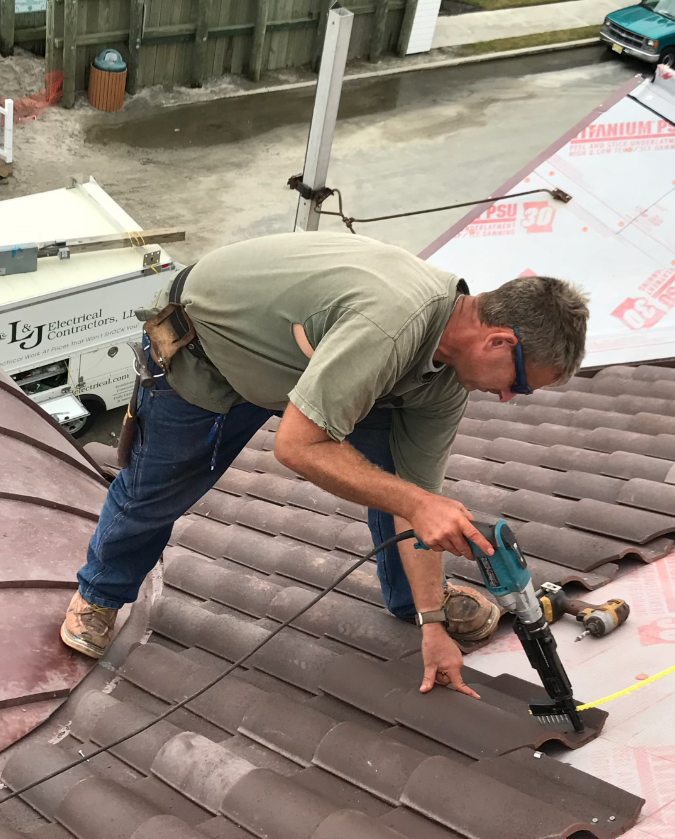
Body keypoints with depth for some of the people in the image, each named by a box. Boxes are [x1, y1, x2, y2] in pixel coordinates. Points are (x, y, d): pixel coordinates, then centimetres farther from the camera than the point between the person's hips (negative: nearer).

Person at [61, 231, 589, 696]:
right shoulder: (389, 326, -42)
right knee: (156, 490, 13)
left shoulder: (448, 381, -13)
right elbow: (297, 445, -39)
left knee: (397, 460, -2)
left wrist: (432, 625, -6)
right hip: (202, 343, -6)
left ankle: (411, 598, 22)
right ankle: (100, 595, 43)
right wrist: (415, 503, -41)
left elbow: (416, 489, -7)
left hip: (303, 357, 6)